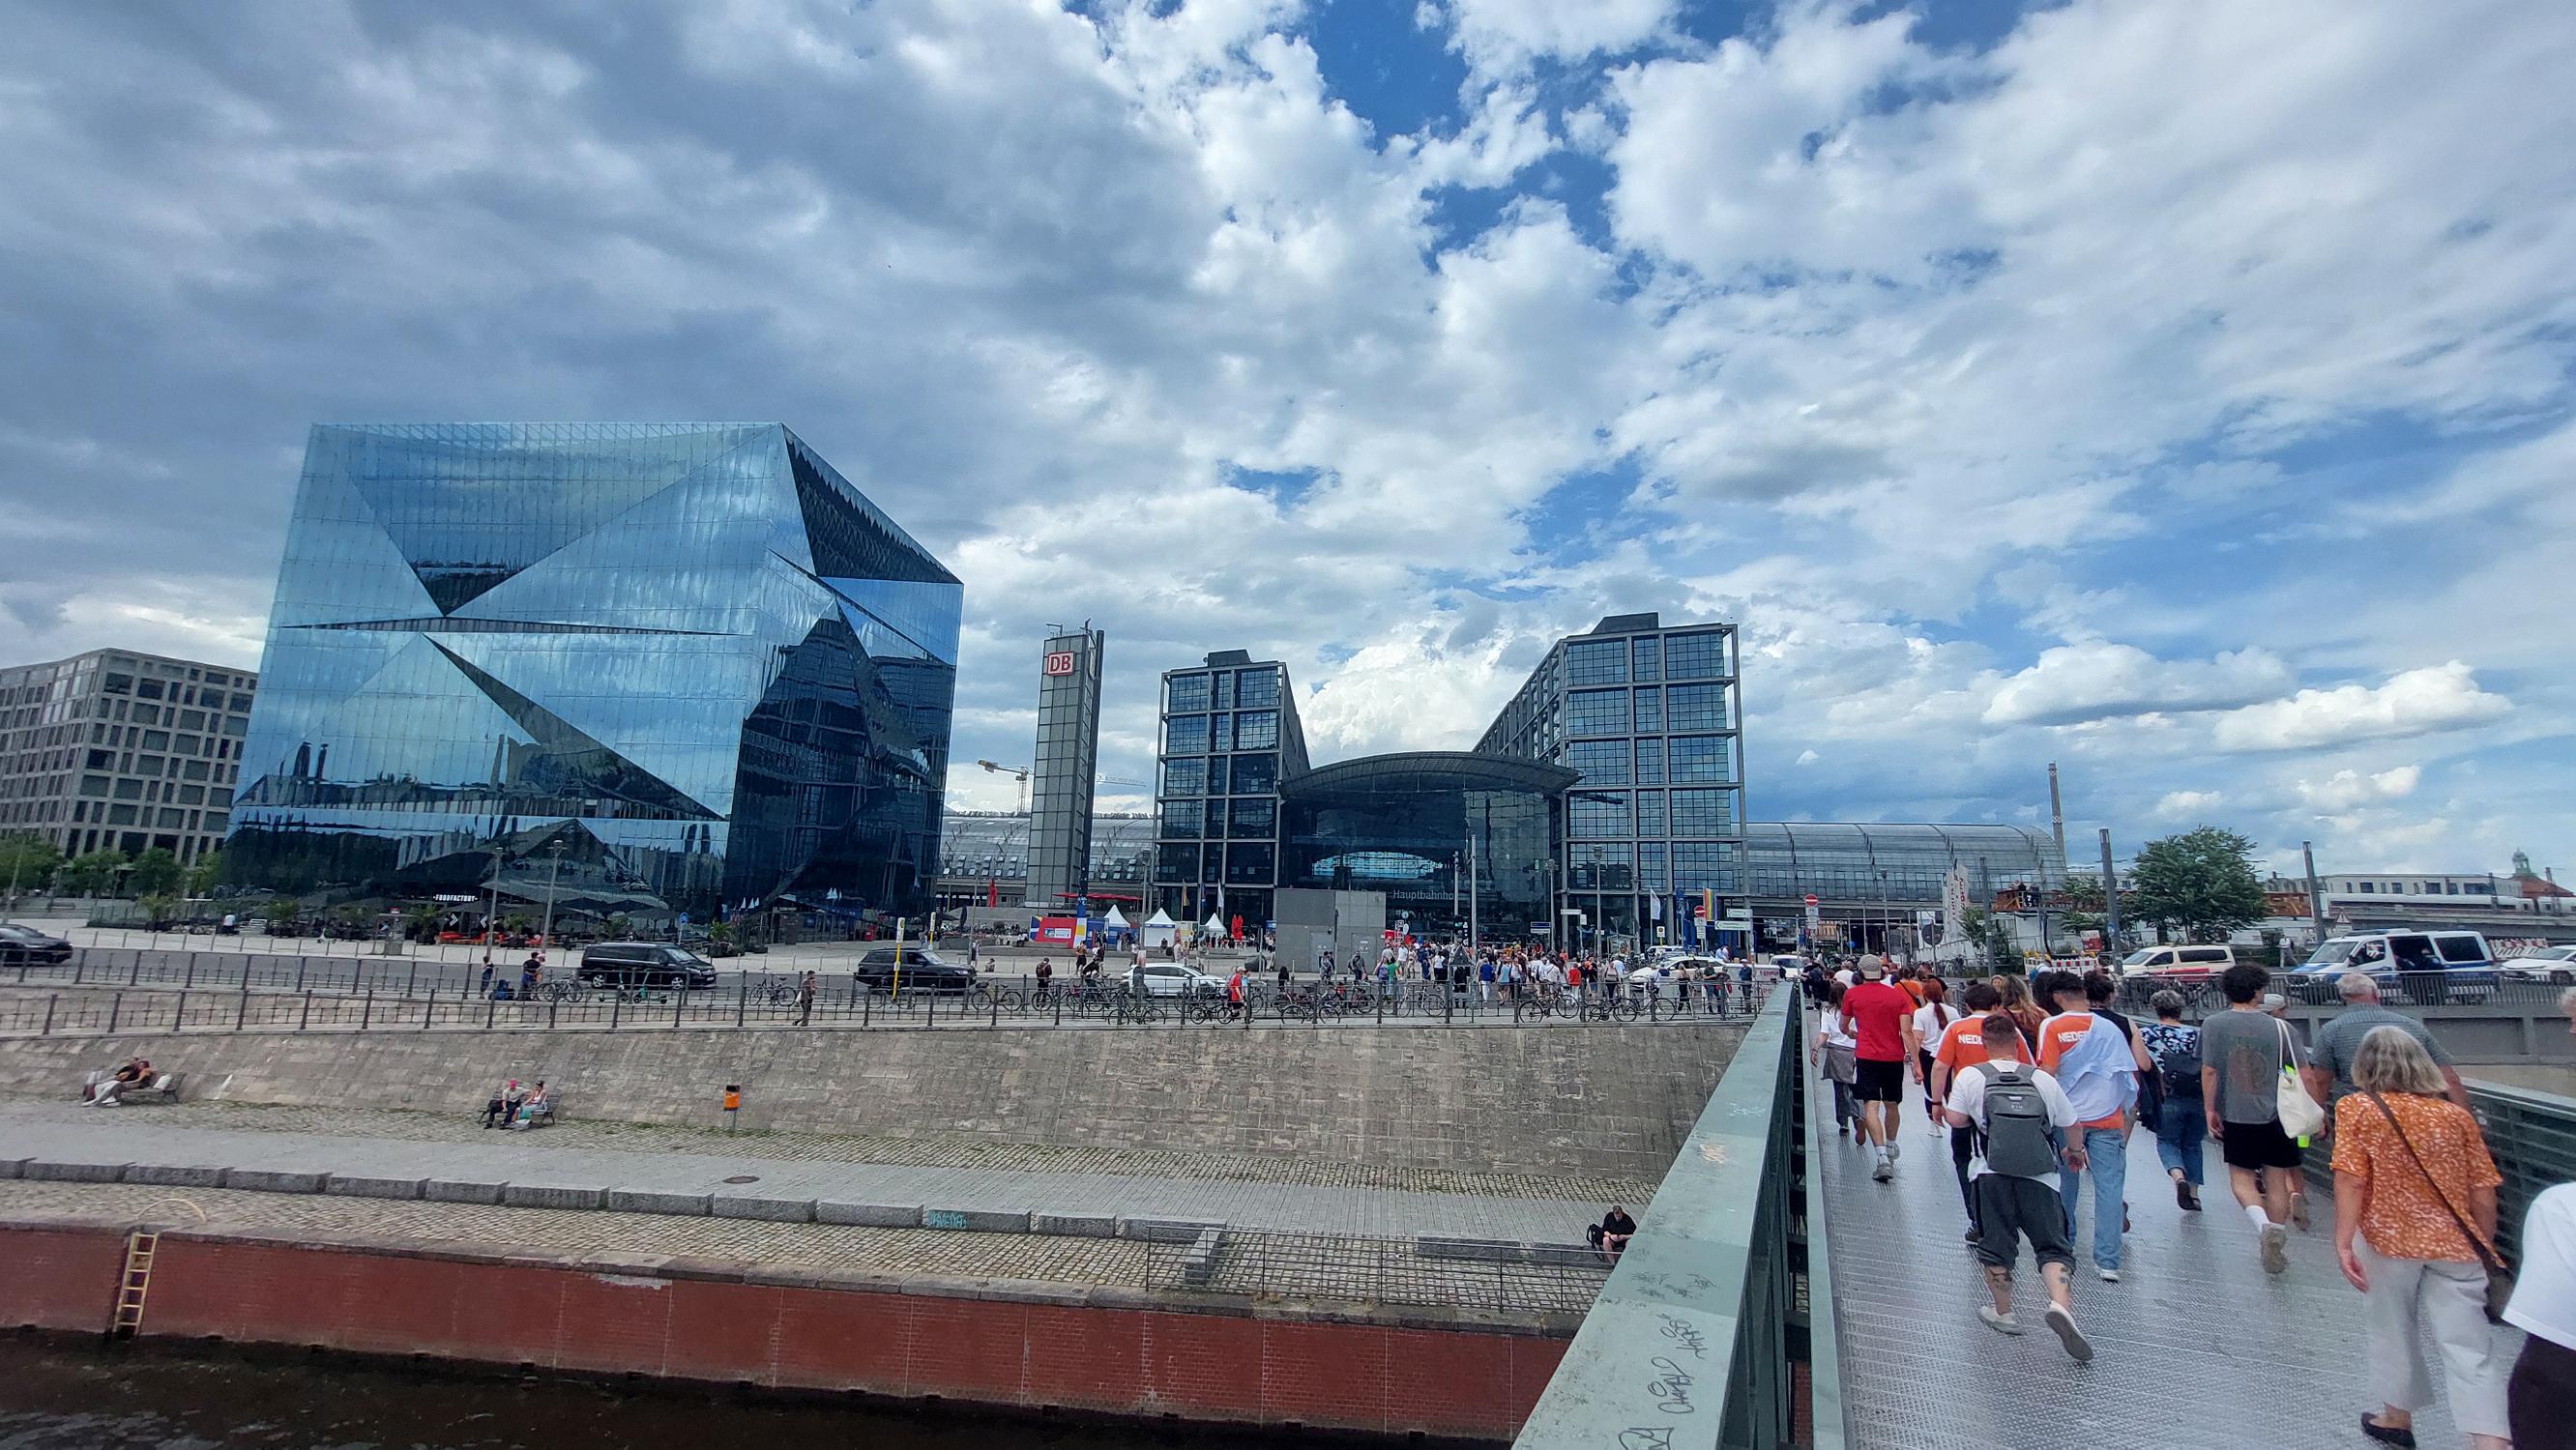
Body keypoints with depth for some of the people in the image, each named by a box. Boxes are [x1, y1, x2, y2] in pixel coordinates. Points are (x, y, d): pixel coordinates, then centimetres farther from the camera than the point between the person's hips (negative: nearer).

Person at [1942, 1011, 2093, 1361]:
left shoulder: (1971, 1076, -1)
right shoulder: (2042, 1080, 3)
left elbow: (1955, 1119, -3)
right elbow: (2071, 1124, 12)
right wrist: (2074, 1152, 33)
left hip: (1992, 1174, -1)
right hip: (2039, 1177, 1)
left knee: (1996, 1244, 13)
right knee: (2054, 1247, 7)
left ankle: (2003, 1312, 22)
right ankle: (2061, 1304, -16)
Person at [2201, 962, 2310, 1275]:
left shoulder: (2213, 1025, -7)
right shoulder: (2278, 1027, -6)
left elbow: (2209, 1072, -7)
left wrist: (2210, 1110, 4)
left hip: (2235, 1116, -1)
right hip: (2276, 1115, 1)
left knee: (2241, 1176, 13)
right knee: (2277, 1181, 12)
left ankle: (2263, 1223, -12)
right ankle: (2276, 1245, 19)